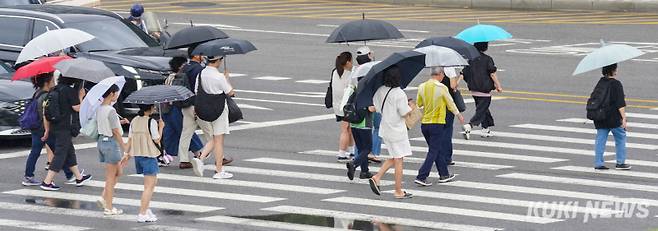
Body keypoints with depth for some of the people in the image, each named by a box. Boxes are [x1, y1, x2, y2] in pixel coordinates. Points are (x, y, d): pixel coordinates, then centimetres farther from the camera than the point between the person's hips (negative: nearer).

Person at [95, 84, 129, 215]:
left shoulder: (99, 109, 6)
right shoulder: (111, 111, -19)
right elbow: (115, 131, -17)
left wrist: (118, 122, 17)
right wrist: (124, 146, -8)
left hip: (101, 139, 9)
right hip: (111, 142, -8)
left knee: (118, 172, 19)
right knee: (111, 176, 0)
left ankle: (104, 198, 12)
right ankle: (109, 207, 5)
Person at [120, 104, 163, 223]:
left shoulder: (134, 121, 5)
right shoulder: (151, 122, -15)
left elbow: (130, 139, 9)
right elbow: (157, 140, -12)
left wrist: (128, 155, 16)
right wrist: (161, 127, 1)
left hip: (137, 155, 8)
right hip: (149, 155, -8)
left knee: (153, 181, 21)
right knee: (149, 186, -2)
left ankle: (146, 208, 21)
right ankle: (142, 214, -5)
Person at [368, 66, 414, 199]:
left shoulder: (380, 91, 1)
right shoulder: (399, 94, -20)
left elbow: (376, 108, 8)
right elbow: (405, 113, -17)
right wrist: (411, 105, 1)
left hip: (385, 130, 7)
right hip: (397, 130, -7)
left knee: (392, 158, 21)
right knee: (398, 160, 2)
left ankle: (376, 178, 5)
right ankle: (398, 192, 7)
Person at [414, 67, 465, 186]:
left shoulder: (422, 87, 1)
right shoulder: (442, 88, -13)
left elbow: (419, 103, 10)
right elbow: (450, 103, -1)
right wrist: (459, 115, 15)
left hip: (424, 123, 6)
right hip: (437, 123, -6)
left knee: (438, 150, 19)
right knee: (433, 152, -1)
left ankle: (444, 175, 27)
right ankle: (421, 177, -9)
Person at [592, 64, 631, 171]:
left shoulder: (600, 82, 7)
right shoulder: (616, 84, -13)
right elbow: (620, 104, -17)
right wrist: (624, 118, -15)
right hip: (613, 118, -6)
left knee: (600, 140, 7)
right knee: (620, 138, 9)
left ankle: (598, 163, 4)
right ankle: (620, 162, 11)